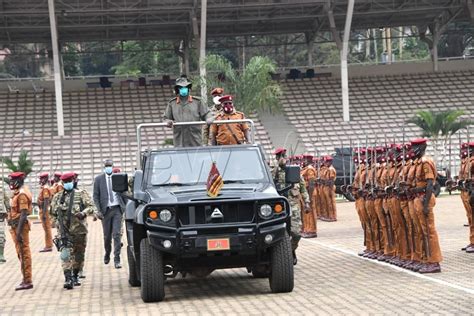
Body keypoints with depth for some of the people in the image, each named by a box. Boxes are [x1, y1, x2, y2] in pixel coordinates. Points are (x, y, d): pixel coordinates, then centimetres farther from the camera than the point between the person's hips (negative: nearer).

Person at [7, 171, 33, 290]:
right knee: (22, 253, 14)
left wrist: (18, 232, -25)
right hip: (16, 226, 10)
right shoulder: (16, 194, 14)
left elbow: (23, 214, -22)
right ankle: (26, 279, 20)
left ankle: (27, 281, -4)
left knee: (24, 253, -7)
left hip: (20, 227, -10)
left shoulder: (22, 195, -17)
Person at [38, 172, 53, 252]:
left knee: (47, 228, -7)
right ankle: (48, 246, 18)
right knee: (47, 228, 13)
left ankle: (48, 246, -5)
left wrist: (44, 214, -24)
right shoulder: (43, 188, 15)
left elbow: (46, 201, -22)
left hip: (44, 210, -10)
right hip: (42, 210, 10)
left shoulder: (45, 189, -16)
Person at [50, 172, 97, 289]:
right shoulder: (57, 197, 10)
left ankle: (75, 276, 29)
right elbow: (52, 213, 20)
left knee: (79, 255, 11)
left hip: (79, 230, 0)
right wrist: (58, 223, 7)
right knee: (66, 255, -15)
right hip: (64, 231, 0)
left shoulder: (81, 194, 5)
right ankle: (68, 279, -21)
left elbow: (91, 207, -3)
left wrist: (83, 213, -22)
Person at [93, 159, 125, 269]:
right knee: (107, 235, 8)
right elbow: (96, 196, 2)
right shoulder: (98, 179, 3)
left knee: (117, 234, -9)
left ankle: (117, 259, -9)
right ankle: (107, 254, 34)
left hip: (117, 209, 0)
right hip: (106, 209, 0)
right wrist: (99, 211, -7)